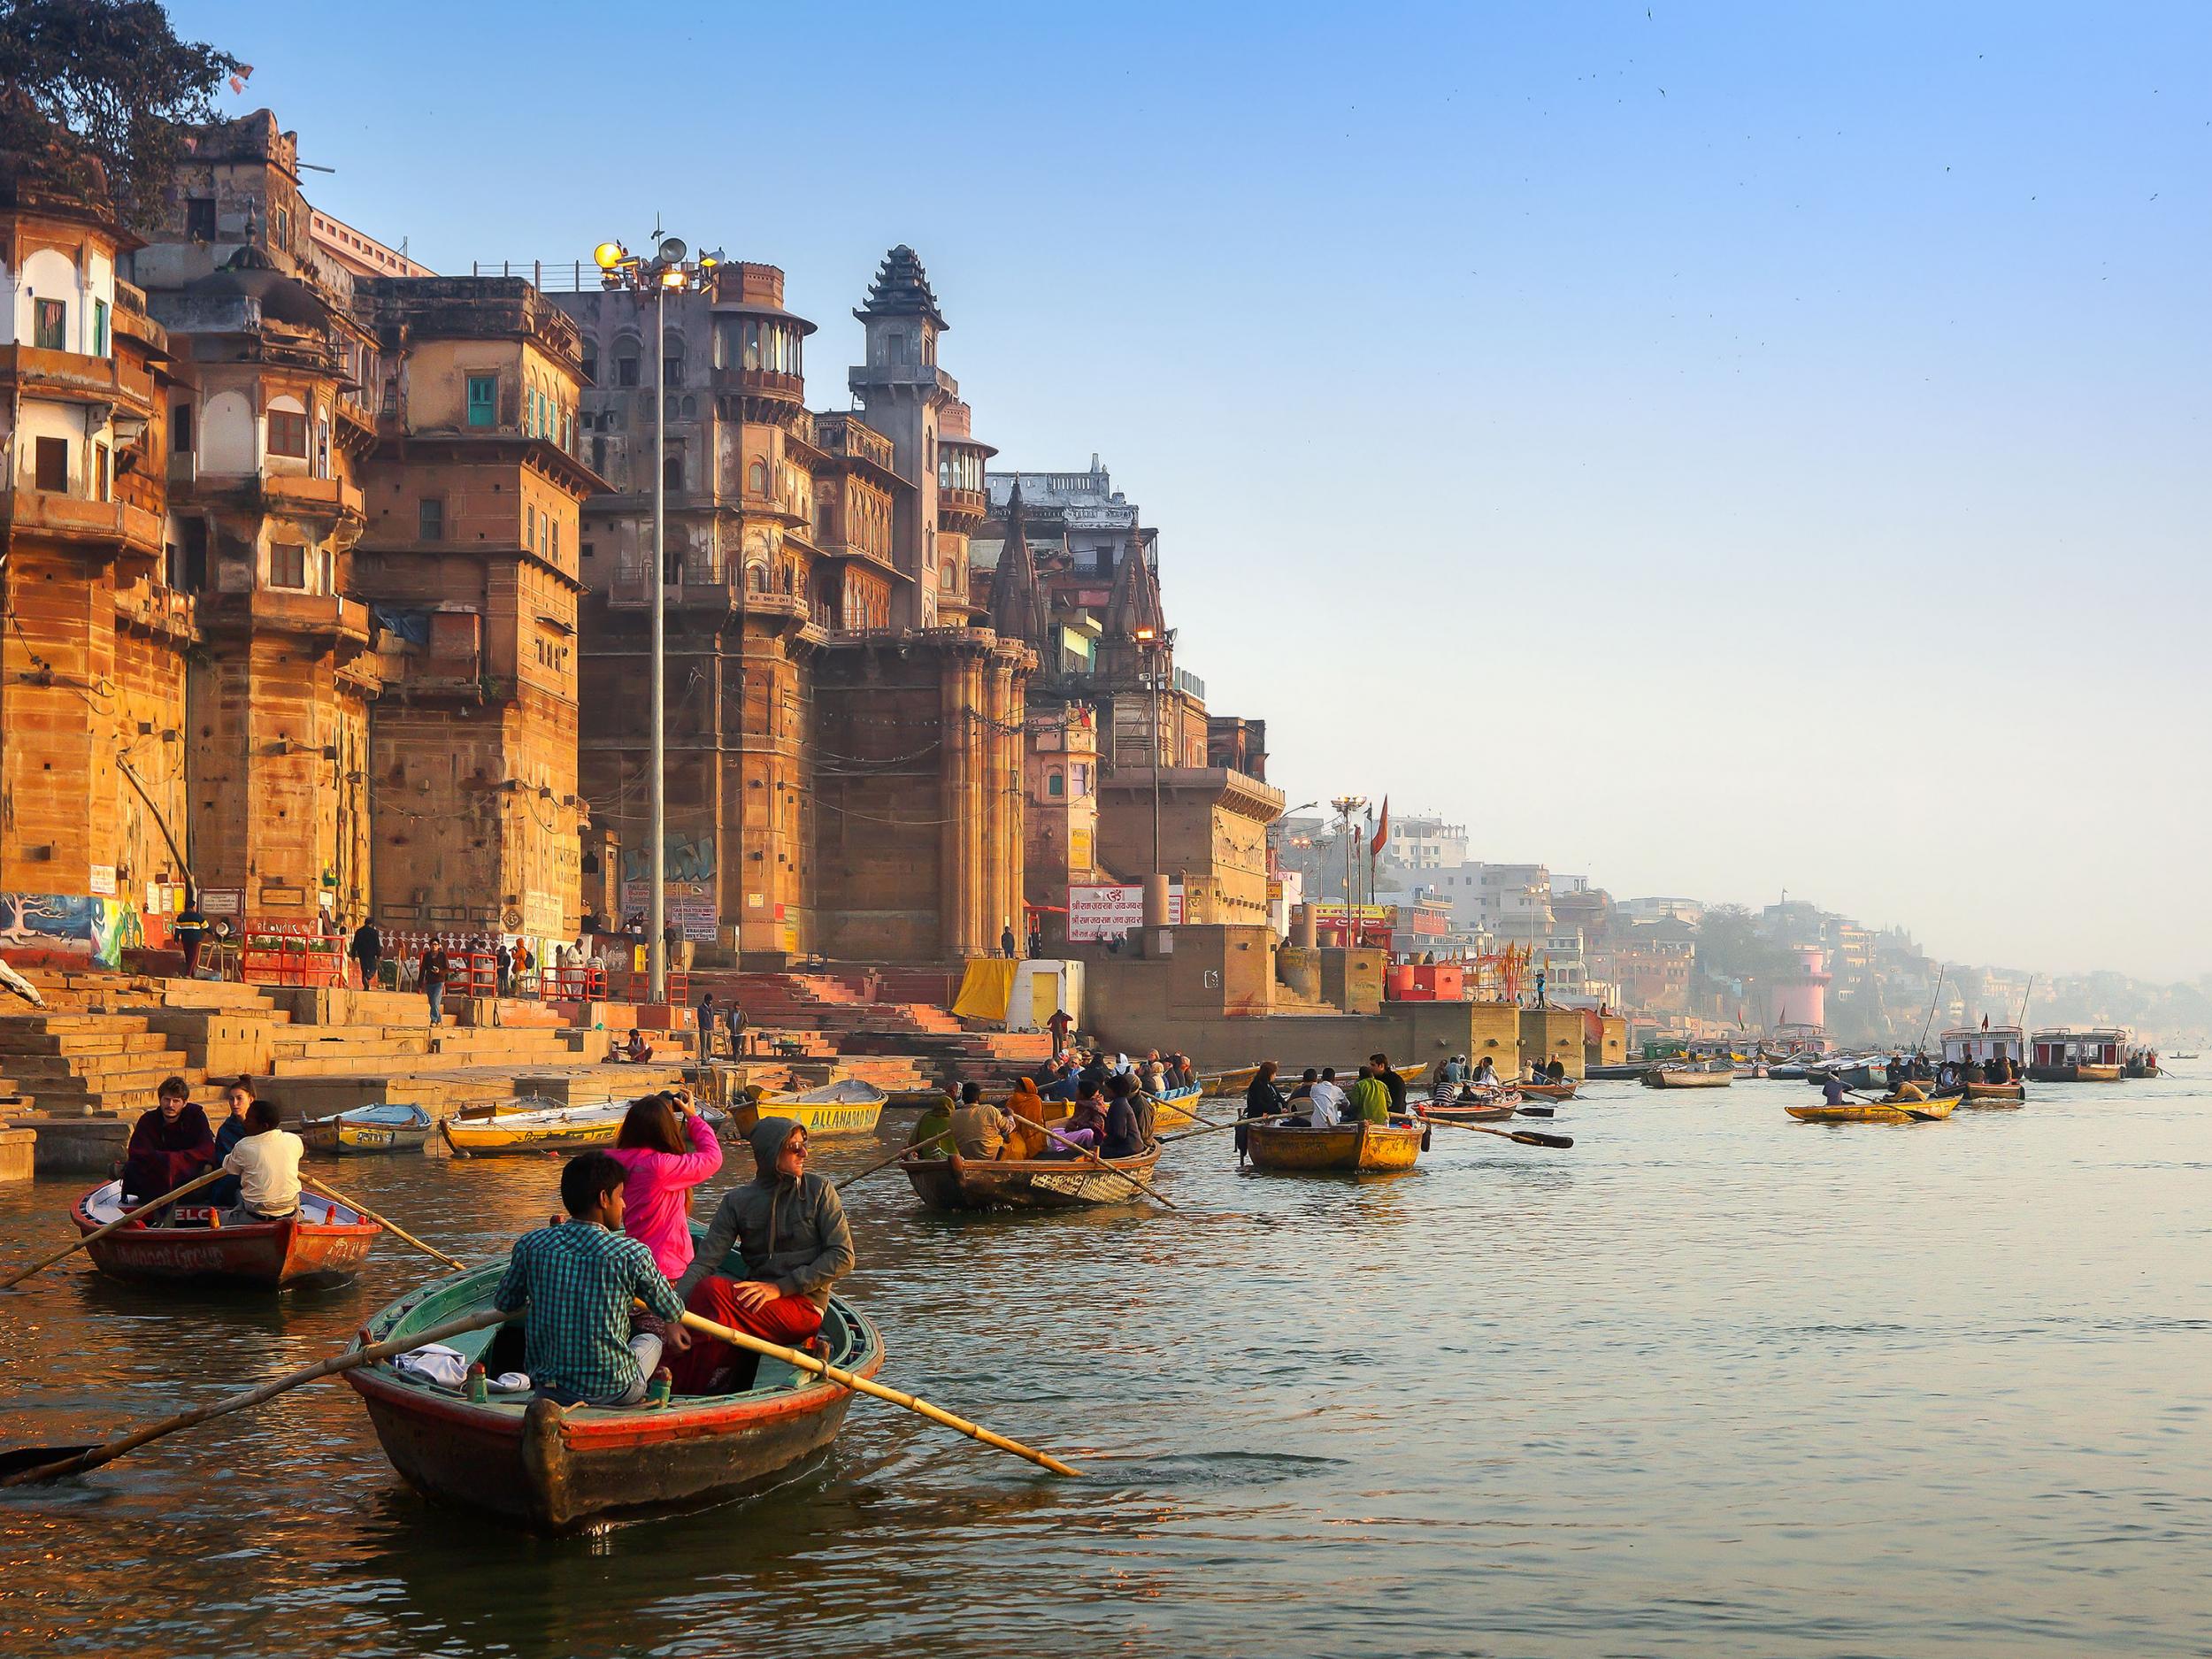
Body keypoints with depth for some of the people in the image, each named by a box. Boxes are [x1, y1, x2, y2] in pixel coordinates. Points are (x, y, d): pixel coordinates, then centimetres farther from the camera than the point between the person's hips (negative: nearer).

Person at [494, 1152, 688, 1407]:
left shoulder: (530, 1245, -6)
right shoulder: (632, 1254, -14)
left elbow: (503, 1302, 8)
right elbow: (673, 1312, -1)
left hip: (547, 1390, 3)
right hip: (614, 1391, -3)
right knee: (651, 1338, 31)